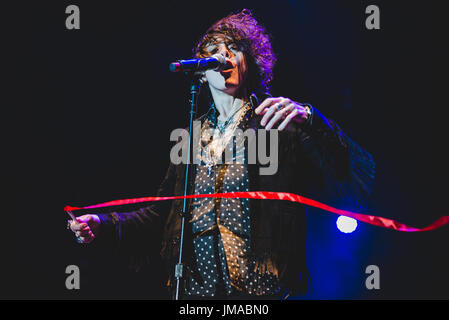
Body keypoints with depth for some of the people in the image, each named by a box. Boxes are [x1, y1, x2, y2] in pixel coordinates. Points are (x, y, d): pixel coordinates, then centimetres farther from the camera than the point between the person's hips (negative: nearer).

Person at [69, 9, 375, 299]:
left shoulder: (283, 124, 0)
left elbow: (360, 180, -11)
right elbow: (162, 211, 18)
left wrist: (309, 119, -24)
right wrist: (104, 224, 3)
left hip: (262, 287, -4)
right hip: (196, 288, 4)